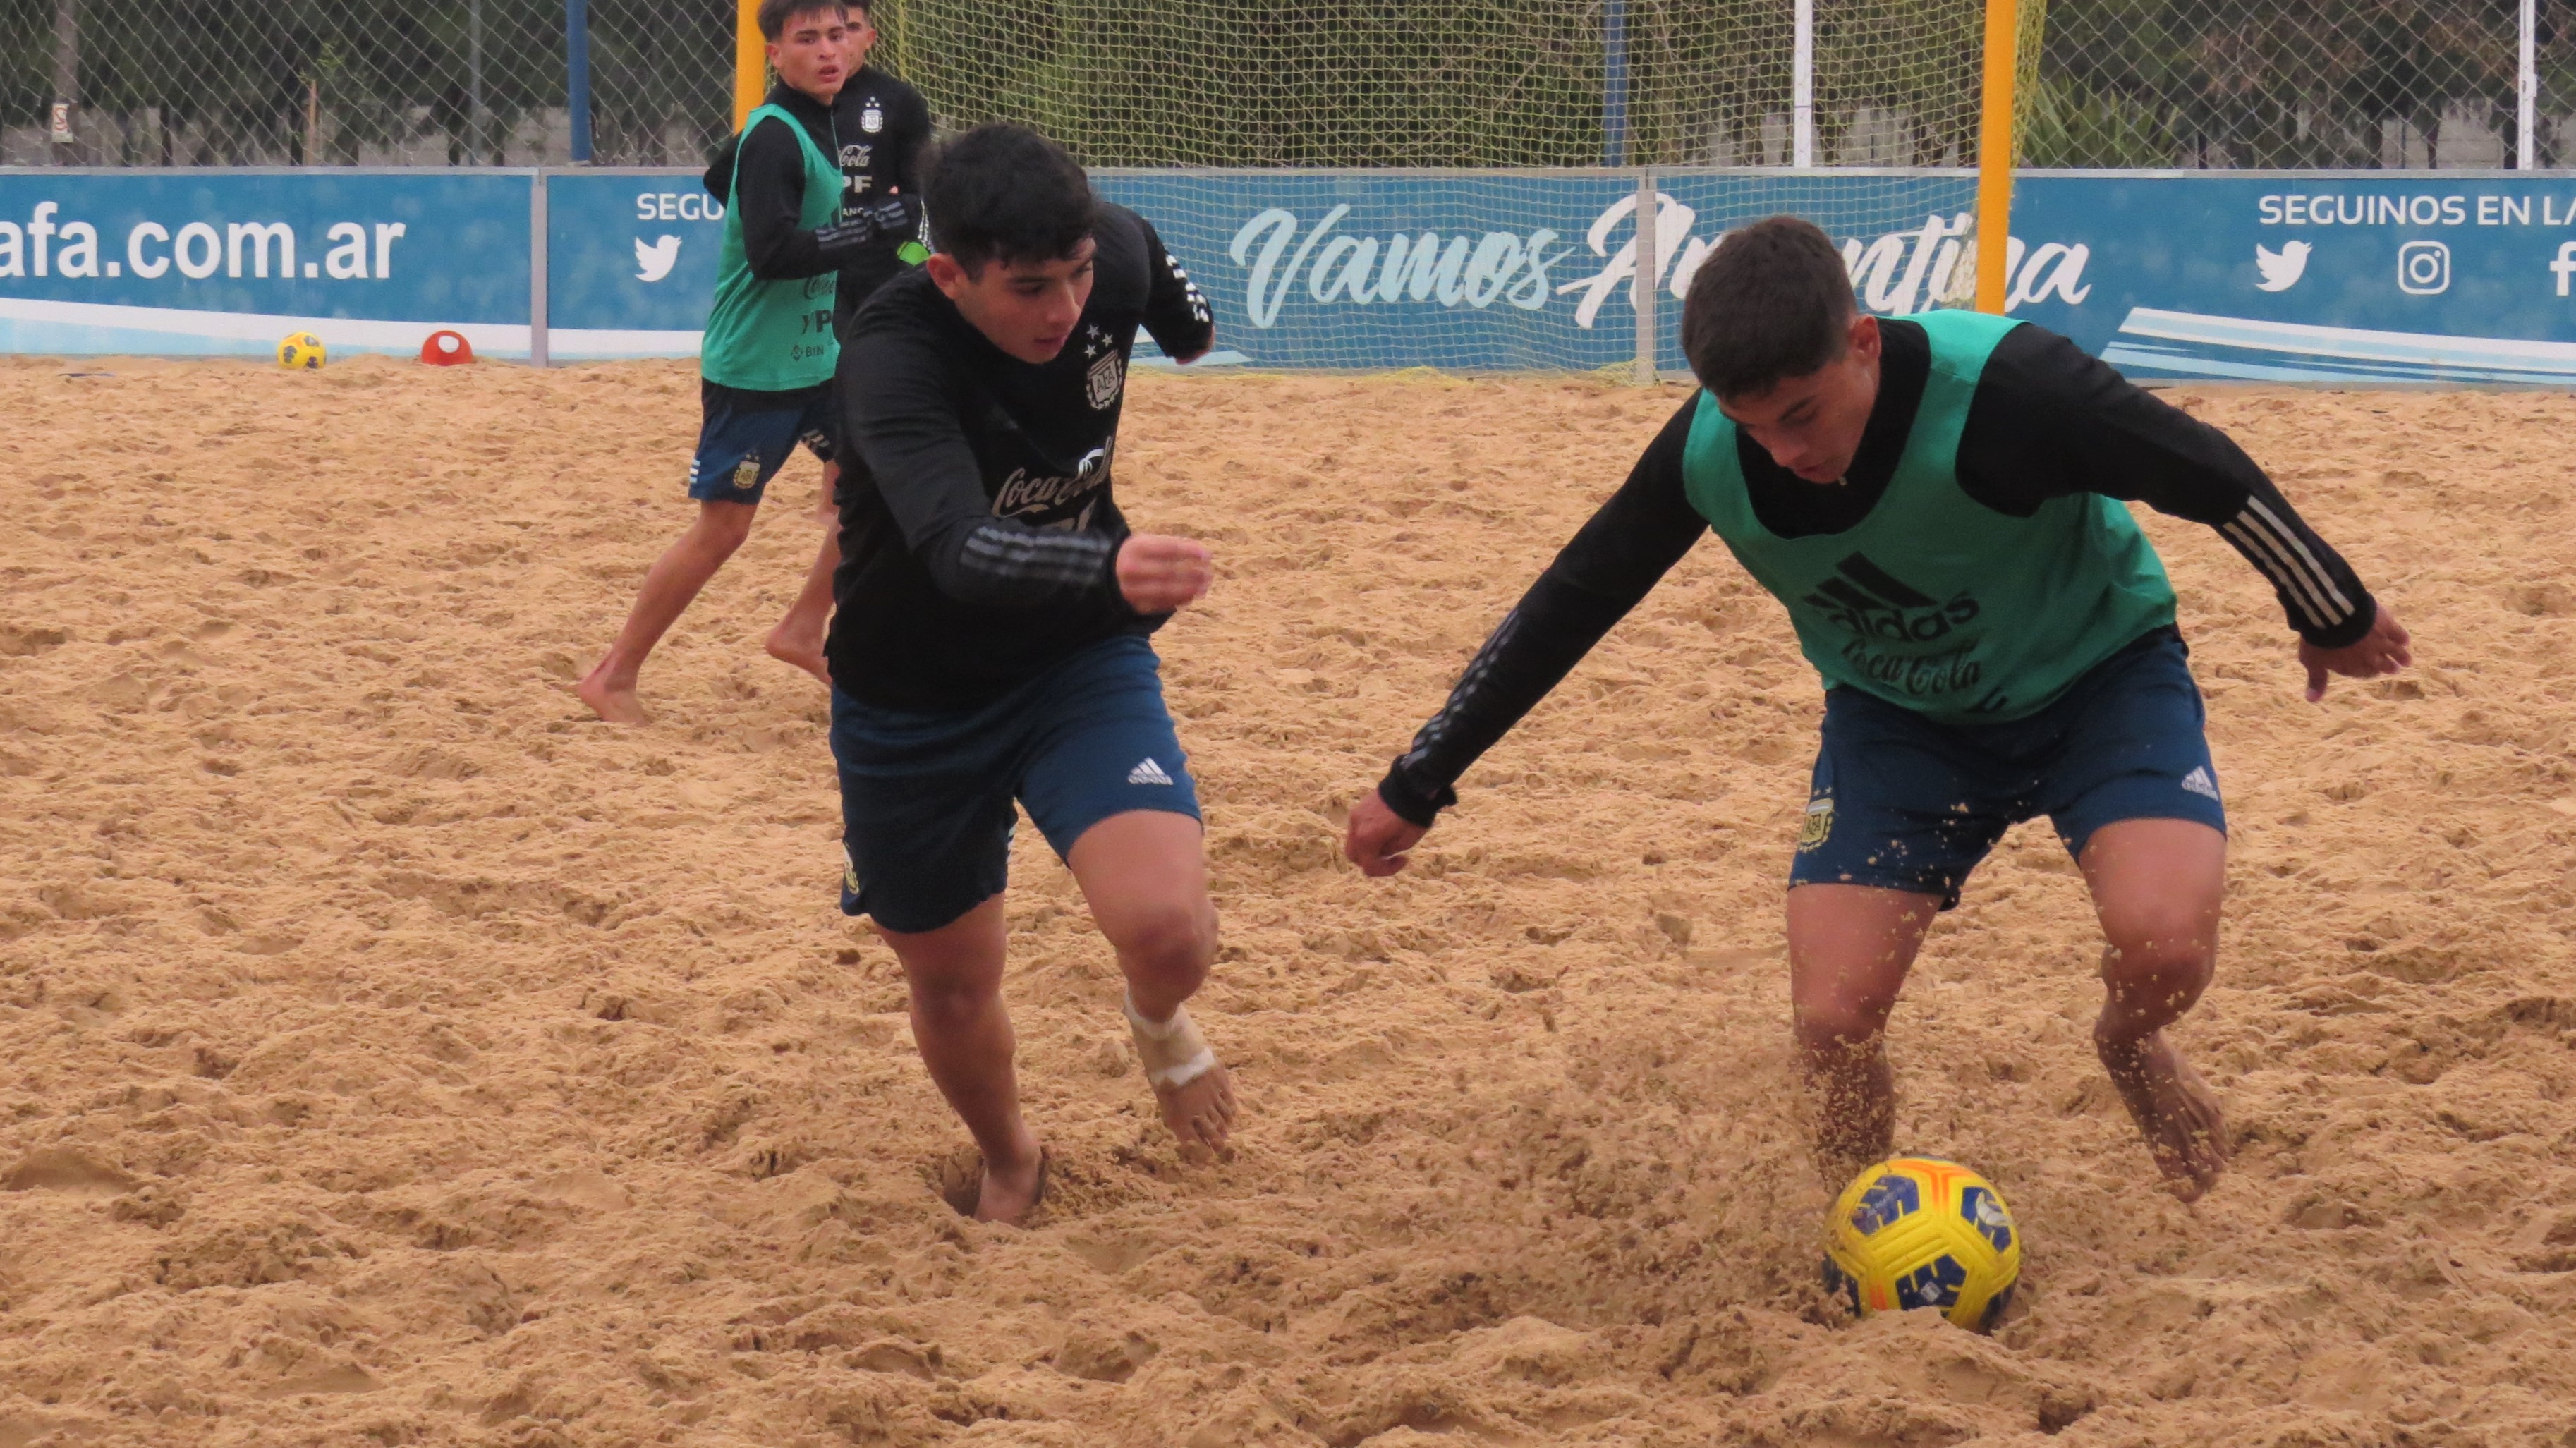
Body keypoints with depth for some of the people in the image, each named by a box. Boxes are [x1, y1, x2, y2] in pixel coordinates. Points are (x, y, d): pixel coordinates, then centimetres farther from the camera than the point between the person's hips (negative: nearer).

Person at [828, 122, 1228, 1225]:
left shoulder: (1115, 256, -18)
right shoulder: (894, 356, -33)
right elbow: (959, 550, -50)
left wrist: (1189, 322, 32)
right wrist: (1110, 569, -68)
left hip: (1080, 661, 2)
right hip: (912, 706, -2)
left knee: (1167, 927, -23)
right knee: (952, 985, 12)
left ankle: (1158, 1020, 16)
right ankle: (1010, 1164, 47)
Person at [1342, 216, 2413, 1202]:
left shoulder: (2003, 387, -35)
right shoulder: (1709, 455, -23)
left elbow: (2211, 476, -20)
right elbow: (1568, 605, -8)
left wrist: (2336, 618, -4)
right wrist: (1416, 787, -2)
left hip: (2098, 670, -3)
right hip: (1896, 713, 3)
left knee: (2164, 945, -28)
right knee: (1831, 1019, -15)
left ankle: (2131, 1044, 11)